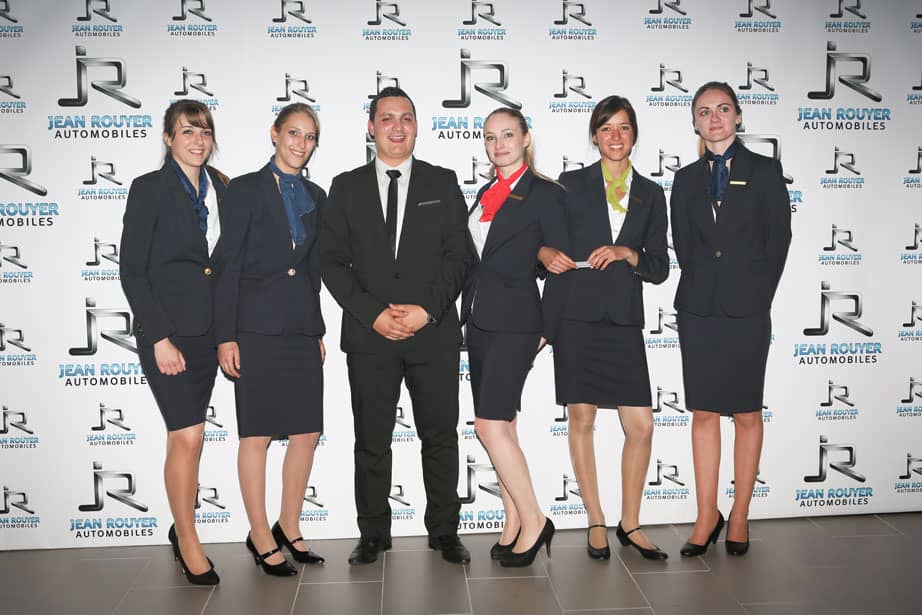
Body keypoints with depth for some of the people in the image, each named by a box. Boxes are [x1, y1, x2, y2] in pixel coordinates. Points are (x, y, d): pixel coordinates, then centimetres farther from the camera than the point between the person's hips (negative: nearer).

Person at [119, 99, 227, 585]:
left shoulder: (221, 189, 8)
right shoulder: (149, 189, -6)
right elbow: (131, 270, -9)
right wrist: (160, 338, -14)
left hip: (208, 330, 5)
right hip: (166, 331, -5)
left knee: (187, 434, 13)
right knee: (188, 435, -7)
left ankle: (182, 526, 28)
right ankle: (188, 541, 10)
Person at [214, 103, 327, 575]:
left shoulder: (315, 196, 13)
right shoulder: (246, 190, -3)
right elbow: (229, 265, -6)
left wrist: (318, 330, 14)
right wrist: (226, 336, -11)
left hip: (303, 326, 6)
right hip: (258, 326, -5)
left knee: (307, 431, 7)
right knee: (256, 434, 2)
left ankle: (289, 527, 23)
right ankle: (260, 536, 15)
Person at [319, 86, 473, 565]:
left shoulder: (443, 183, 8)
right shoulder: (346, 187, 8)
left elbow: (457, 256, 2)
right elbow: (333, 262, 3)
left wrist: (427, 309, -11)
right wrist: (373, 314, -10)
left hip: (434, 331, 0)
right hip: (368, 333, 0)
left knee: (440, 436, 7)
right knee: (371, 440, 8)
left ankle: (444, 530, 22)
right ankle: (373, 533, 22)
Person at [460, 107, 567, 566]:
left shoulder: (545, 194, -6)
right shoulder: (486, 194, 15)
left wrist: (546, 330, -10)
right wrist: (466, 313, 13)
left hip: (515, 322, -7)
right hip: (479, 321, 8)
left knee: (490, 426, -12)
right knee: (501, 426, 10)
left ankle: (533, 521, 4)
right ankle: (514, 524, 21)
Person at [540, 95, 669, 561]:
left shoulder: (650, 194, 12)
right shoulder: (572, 185, 5)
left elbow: (660, 268, 9)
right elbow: (541, 239, 6)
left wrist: (627, 253, -9)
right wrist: (546, 254, -15)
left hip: (624, 321, 2)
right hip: (577, 316, -2)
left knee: (641, 426, 0)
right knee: (581, 421, 4)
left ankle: (629, 523, 18)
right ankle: (596, 523, 20)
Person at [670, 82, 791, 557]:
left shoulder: (764, 172, 4)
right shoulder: (687, 179, 11)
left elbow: (778, 240, 1)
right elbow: (682, 245, 10)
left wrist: (757, 296, -3)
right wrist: (703, 287, 0)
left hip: (747, 308, -2)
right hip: (698, 308, 3)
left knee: (746, 413, 4)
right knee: (703, 412, 4)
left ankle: (739, 517, 15)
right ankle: (707, 517, 13)